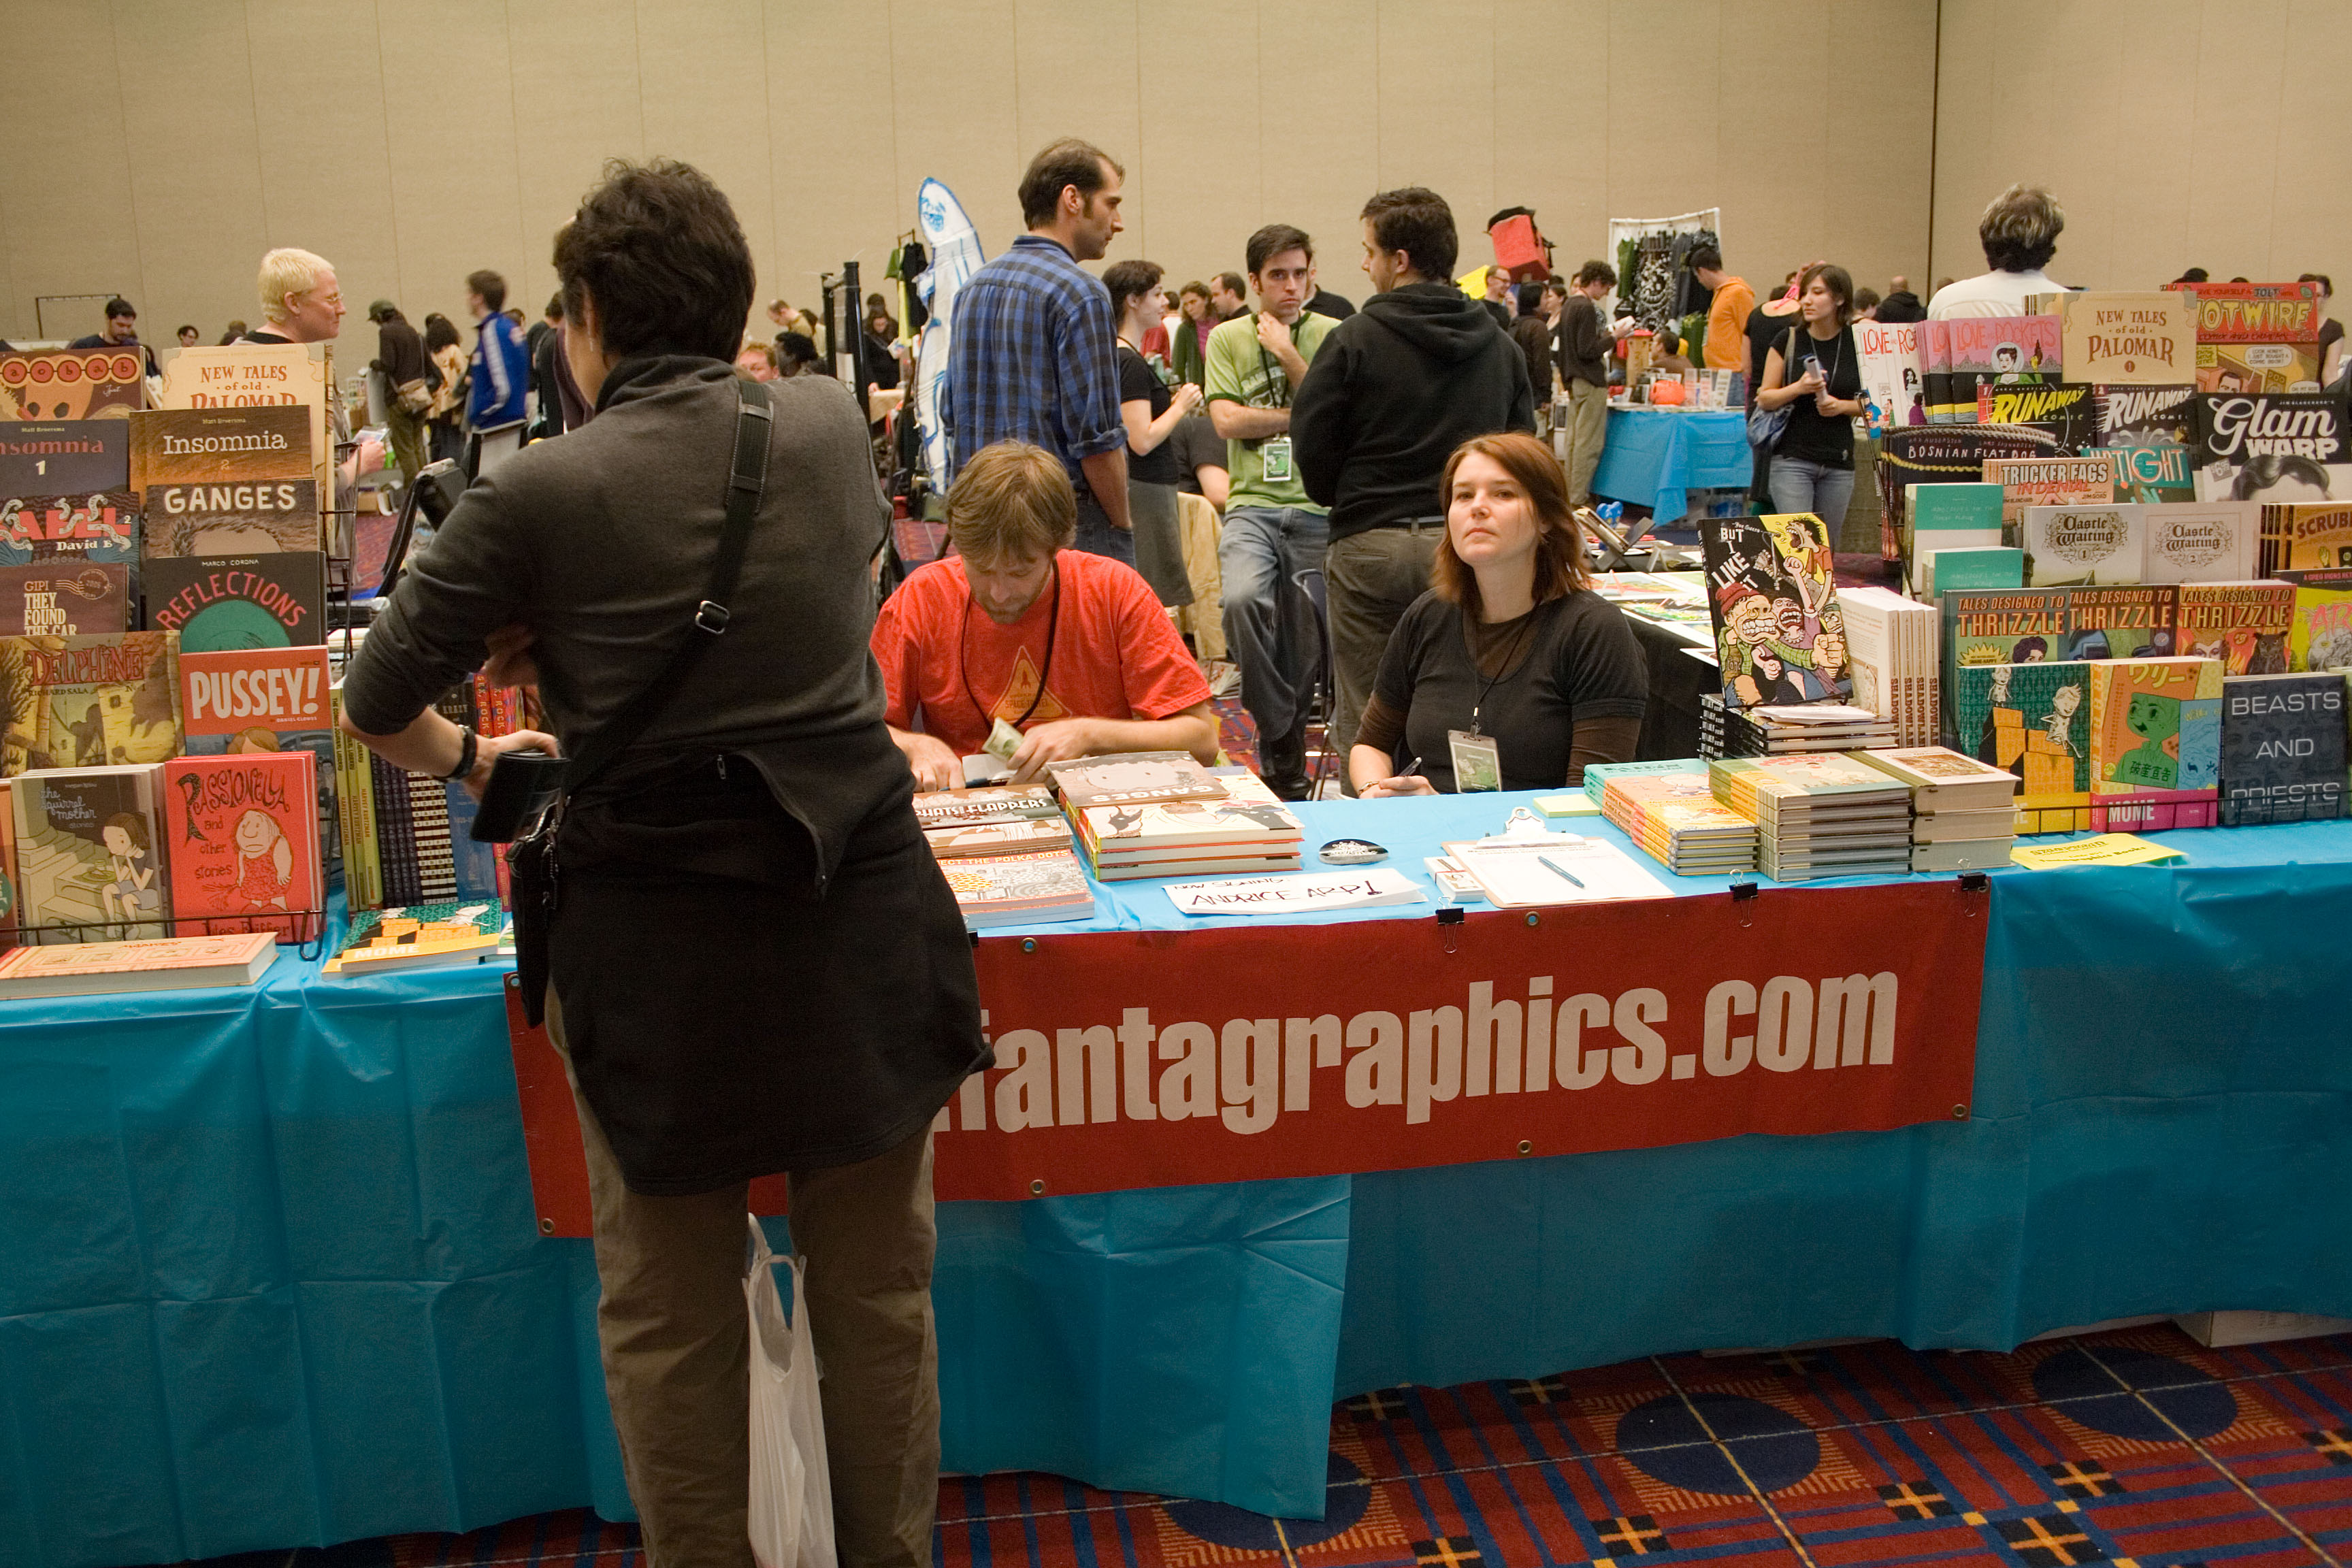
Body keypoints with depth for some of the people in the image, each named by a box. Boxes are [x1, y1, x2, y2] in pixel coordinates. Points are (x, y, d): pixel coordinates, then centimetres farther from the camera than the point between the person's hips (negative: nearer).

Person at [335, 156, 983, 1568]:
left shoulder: (540, 494, -10)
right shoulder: (834, 425, -1)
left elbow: (379, 709, -2)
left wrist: (470, 758, 21)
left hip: (661, 949, -3)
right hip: (858, 919, 3)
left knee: (669, 1308, 14)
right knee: (876, 1291, 17)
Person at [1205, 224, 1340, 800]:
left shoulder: (1332, 336, 7)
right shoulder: (1227, 338, 10)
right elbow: (1227, 420, -2)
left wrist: (1288, 355, -6)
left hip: (1319, 506, 0)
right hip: (1253, 503, 0)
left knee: (1306, 643, 1)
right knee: (1242, 599, -27)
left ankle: (1282, 752, 20)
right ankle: (1284, 745, -14)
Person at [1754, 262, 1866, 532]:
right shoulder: (1789, 341, -1)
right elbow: (1764, 398, 2)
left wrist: (1842, 406, -9)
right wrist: (1799, 388, -15)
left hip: (1839, 464, 2)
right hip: (1792, 460, -2)